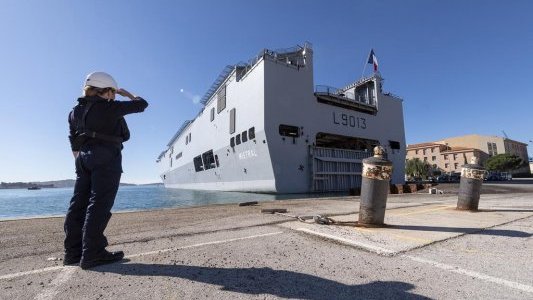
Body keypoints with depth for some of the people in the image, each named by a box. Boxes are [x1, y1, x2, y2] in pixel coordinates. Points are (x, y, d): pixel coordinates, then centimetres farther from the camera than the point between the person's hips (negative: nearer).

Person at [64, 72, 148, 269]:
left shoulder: (76, 111, 17)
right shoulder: (109, 107, -5)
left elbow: (74, 142, 18)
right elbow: (142, 105, 0)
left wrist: (80, 162, 22)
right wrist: (128, 94, 18)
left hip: (84, 157, 8)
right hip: (106, 157, -8)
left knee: (79, 203, 7)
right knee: (99, 204, -10)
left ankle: (73, 251, 12)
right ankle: (92, 253, -10)